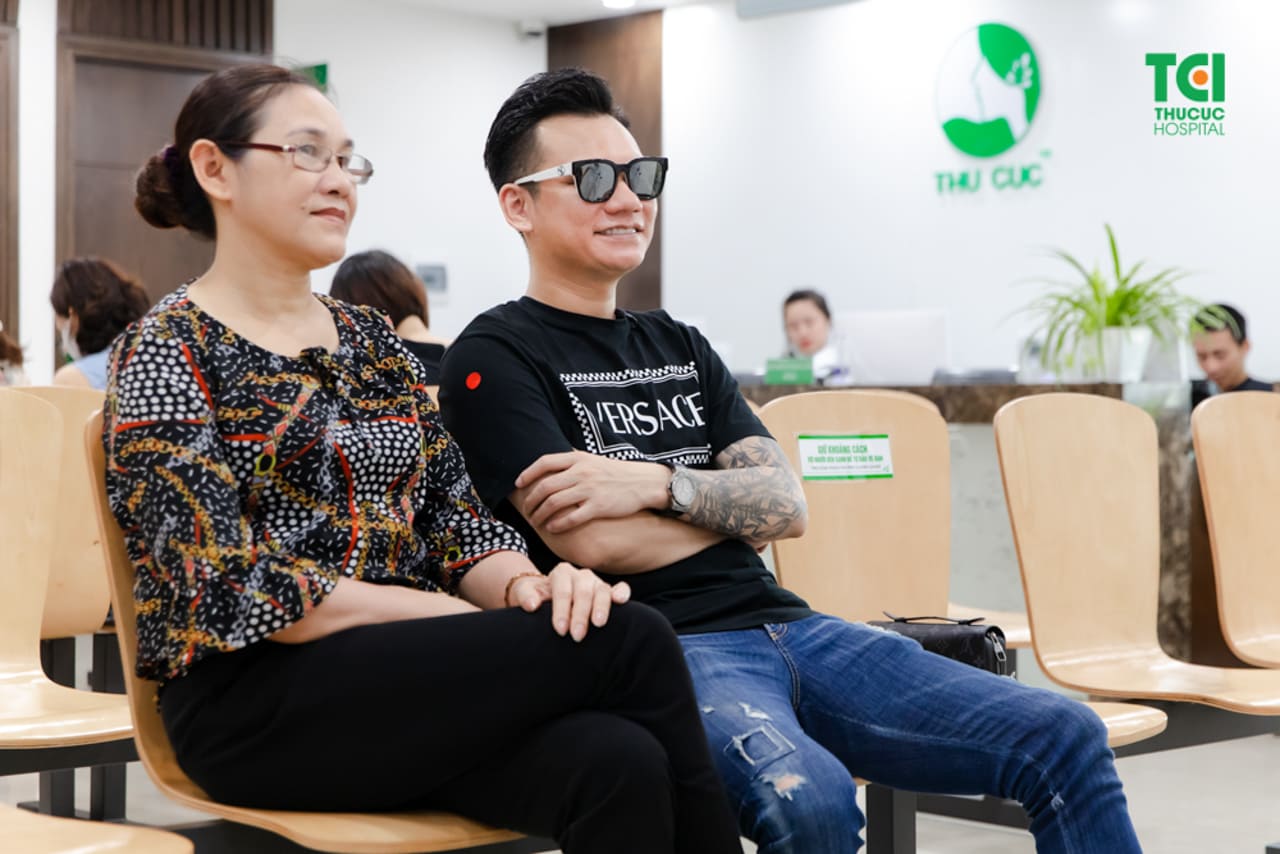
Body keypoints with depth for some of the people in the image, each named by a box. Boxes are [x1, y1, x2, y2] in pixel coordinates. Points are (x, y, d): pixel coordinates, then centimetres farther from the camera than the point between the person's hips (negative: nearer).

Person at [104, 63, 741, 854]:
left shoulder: (372, 338, 16)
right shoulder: (167, 354, -3)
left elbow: (456, 515, 12)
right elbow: (227, 588, -13)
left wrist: (522, 585, -12)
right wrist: (464, 618, -15)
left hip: (409, 675, 6)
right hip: (261, 703, -5)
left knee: (618, 763, -28)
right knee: (628, 639, -24)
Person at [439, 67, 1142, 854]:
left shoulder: (678, 347, 21)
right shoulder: (494, 360, 1)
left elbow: (789, 506, 10)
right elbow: (596, 541, -11)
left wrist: (657, 483, -7)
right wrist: (735, 502, 4)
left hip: (787, 624, 7)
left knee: (1065, 739, -7)